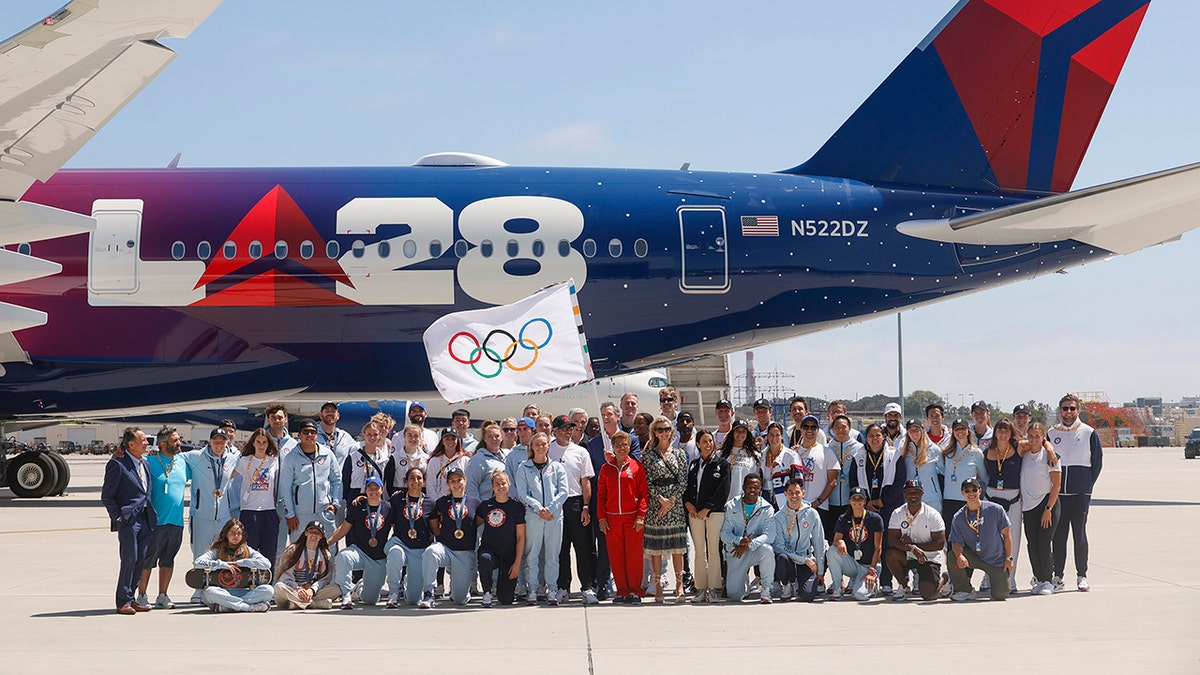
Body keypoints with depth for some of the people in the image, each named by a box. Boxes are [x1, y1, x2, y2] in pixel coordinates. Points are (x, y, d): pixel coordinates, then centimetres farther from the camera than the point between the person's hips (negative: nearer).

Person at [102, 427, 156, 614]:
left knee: (141, 560, 7)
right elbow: (107, 496, -7)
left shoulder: (144, 463, 15)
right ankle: (123, 601, 1)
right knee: (129, 559, -7)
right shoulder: (117, 464, -9)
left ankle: (130, 598, 16)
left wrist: (151, 517, 14)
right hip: (128, 520, -7)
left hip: (144, 519, 7)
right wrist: (118, 517, -11)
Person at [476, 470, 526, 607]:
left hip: (509, 556, -1)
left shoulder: (517, 507, -3)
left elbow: (520, 537, -3)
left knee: (506, 600, -5)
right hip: (489, 549, 1)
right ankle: (487, 595, -16)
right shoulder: (485, 506, 4)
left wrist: (517, 563, -8)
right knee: (485, 559, -39)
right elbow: (474, 525, 21)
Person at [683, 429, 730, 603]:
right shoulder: (693, 465, 16)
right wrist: (687, 502, -1)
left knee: (713, 551, -6)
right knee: (699, 552, 5)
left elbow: (723, 490, -6)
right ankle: (701, 589, 7)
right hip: (695, 512, 4)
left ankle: (714, 589, -4)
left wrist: (707, 508, -10)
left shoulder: (722, 464, 2)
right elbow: (687, 486, 18)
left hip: (715, 511, -4)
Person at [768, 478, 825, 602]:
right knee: (781, 558, -37)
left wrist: (820, 572, 6)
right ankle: (788, 585, -5)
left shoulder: (812, 514, 1)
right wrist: (804, 559, -17)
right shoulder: (778, 517, -4)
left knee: (808, 595, -22)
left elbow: (819, 543, 6)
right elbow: (779, 546, -11)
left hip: (807, 560, 1)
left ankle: (798, 585, 18)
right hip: (788, 559, -1)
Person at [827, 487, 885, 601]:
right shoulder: (843, 519, 5)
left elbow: (878, 548, -6)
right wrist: (839, 542, -34)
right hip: (851, 564, 3)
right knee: (832, 551, -28)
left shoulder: (875, 519, -4)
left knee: (860, 595, -28)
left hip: (868, 565, -2)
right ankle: (837, 589, -15)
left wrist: (872, 571, -14)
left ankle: (872, 583, 10)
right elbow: (835, 541, -7)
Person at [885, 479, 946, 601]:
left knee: (928, 594, -18)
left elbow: (940, 543, -15)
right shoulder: (897, 514, -5)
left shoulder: (933, 515, -10)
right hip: (907, 556, 2)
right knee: (891, 555, -31)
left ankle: (942, 580, 19)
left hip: (930, 558, -2)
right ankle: (902, 586, -4)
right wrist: (912, 548, -31)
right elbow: (892, 541, -14)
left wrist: (913, 544, -19)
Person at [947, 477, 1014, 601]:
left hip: (997, 560, -1)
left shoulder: (996, 509, -10)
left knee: (1000, 595, -9)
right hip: (974, 557, 1)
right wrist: (959, 555, -33)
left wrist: (1009, 558, -7)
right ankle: (964, 590, -4)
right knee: (953, 557, -28)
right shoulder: (958, 517, -5)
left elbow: (1006, 534, -4)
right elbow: (956, 542, -10)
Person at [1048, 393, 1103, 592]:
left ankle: (1082, 576, 7)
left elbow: (1097, 462, 6)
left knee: (1079, 535, -1)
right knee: (1058, 536, 3)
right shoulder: (1051, 434, 9)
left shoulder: (1089, 433, 2)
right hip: (1056, 494, 2)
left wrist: (1087, 486, 0)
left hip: (1080, 494, -2)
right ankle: (1058, 576, 9)